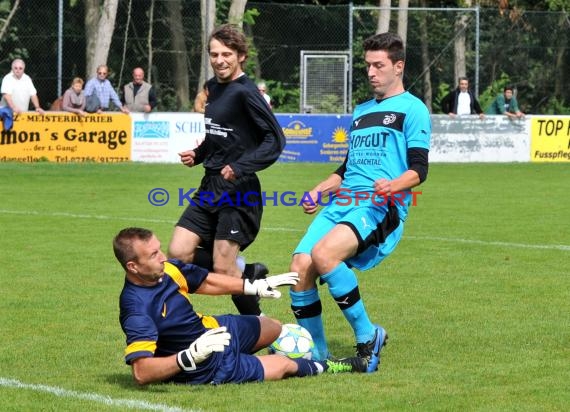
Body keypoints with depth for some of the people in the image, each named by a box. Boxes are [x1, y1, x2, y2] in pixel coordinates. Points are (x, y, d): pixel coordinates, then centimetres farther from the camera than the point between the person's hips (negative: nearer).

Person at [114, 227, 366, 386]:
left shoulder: (166, 270, -13)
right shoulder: (137, 310, -37)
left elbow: (205, 282, 6)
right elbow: (141, 372, -43)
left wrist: (253, 287, 9)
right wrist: (190, 357, -53)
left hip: (213, 329, 8)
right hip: (209, 368, -8)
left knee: (275, 328, 28)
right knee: (285, 365, 5)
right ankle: (321, 368, 36)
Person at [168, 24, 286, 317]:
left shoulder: (245, 92, -14)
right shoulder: (213, 87, 11)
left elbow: (275, 139, -17)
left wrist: (240, 167, -23)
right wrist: (197, 154, 7)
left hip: (238, 191, -8)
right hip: (210, 187, 8)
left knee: (223, 269, -7)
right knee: (178, 254, -2)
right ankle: (244, 271, 13)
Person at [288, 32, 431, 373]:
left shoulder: (412, 109, 3)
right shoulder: (361, 111, 26)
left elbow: (419, 169, -6)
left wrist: (393, 185, -26)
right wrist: (319, 190, 16)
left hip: (381, 207, -7)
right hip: (341, 203, 7)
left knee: (323, 254, -32)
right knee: (299, 268, -13)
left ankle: (368, 335, -17)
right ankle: (316, 354, 1)